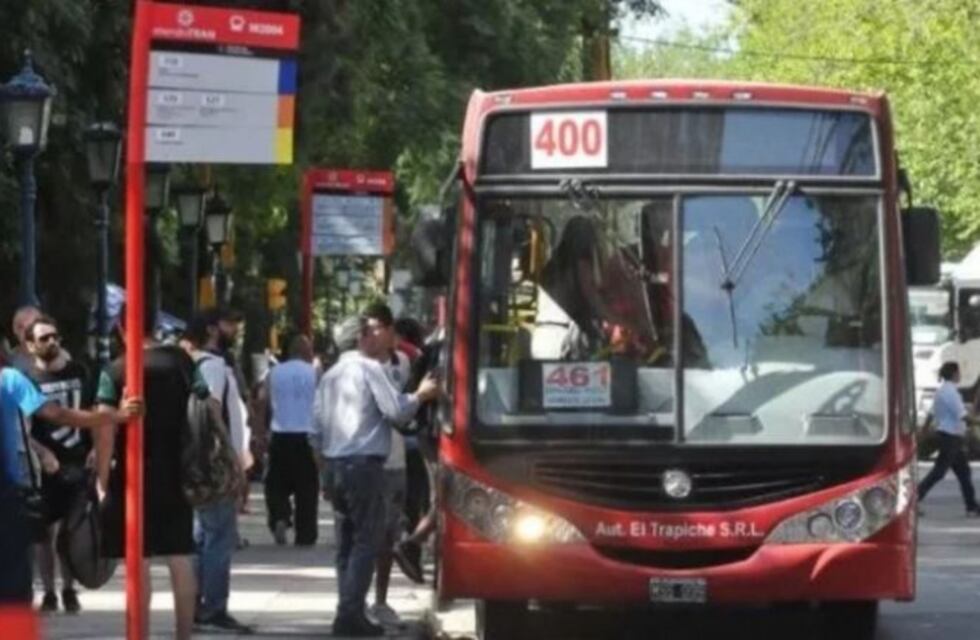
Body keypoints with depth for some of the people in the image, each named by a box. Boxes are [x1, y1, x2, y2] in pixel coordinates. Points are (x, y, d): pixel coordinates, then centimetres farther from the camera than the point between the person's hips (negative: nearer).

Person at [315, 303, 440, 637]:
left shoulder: (335, 371, 15)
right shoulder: (370, 369, -10)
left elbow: (319, 416, 16)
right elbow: (397, 411, -14)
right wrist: (420, 394, 2)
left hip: (335, 462, 8)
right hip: (364, 463, -8)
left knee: (346, 543, 12)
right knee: (367, 541, -6)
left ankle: (350, 612, 11)